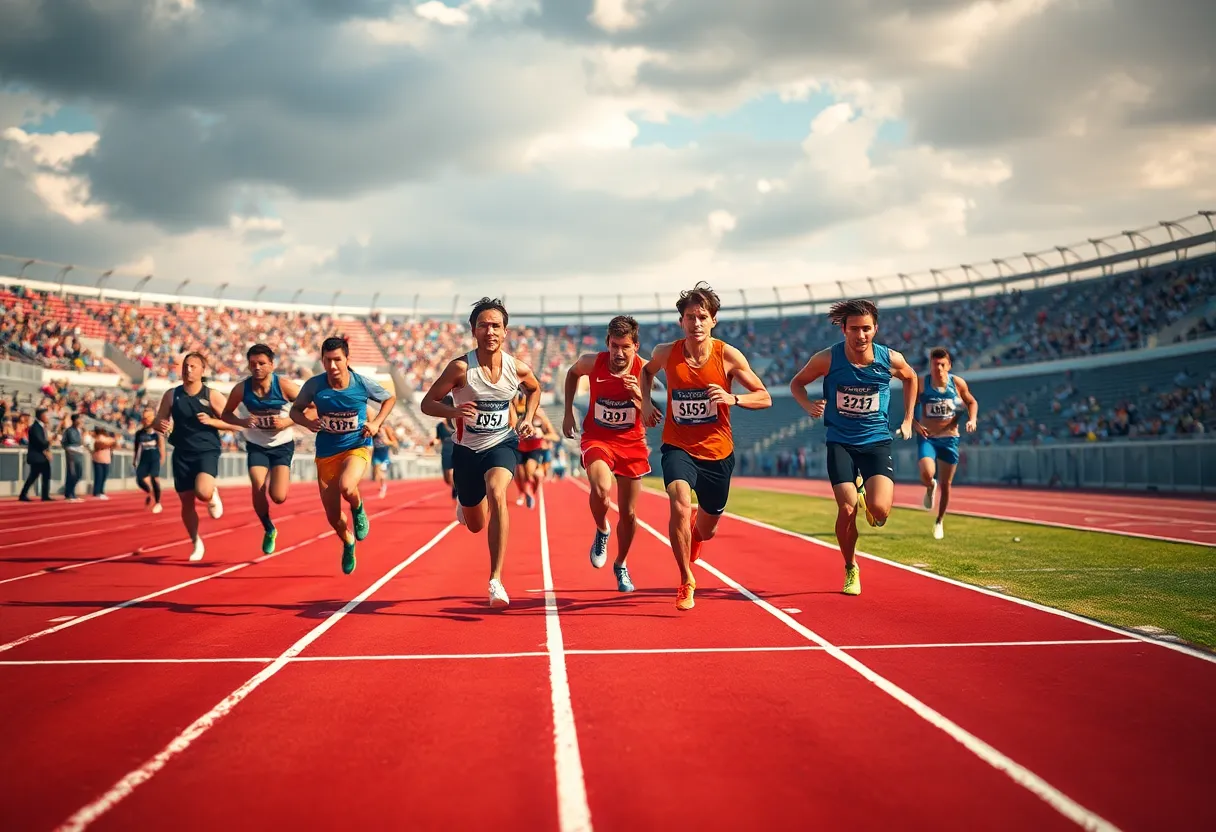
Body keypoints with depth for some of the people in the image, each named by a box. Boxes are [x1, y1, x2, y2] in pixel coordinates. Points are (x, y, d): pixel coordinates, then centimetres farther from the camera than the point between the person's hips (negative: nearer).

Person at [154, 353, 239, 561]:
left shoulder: (213, 396, -5)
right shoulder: (172, 395, 3)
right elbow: (159, 421, 9)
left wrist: (211, 421, -19)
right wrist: (160, 425, -15)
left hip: (207, 452, -3)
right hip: (182, 454, 3)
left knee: (203, 492, -28)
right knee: (186, 503, 5)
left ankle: (213, 495, 11)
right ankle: (196, 543, 28)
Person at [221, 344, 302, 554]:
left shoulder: (285, 386, -20)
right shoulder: (241, 389, -13)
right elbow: (226, 414, 2)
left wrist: (287, 422, -24)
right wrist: (242, 422, -19)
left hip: (282, 445, -2)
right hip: (256, 446, 2)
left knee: (278, 497, -15)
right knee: (258, 488, -16)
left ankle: (284, 480, 26)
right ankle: (269, 530, 13)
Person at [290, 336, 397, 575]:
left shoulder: (363, 383, -12)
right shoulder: (314, 385, -12)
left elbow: (390, 399, 7)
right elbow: (295, 410, 3)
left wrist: (376, 423, -8)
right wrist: (307, 422, -18)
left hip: (357, 447, -2)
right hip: (326, 453, 2)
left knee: (346, 487, -35)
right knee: (332, 515, 5)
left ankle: (359, 510, 3)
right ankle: (348, 545, 39)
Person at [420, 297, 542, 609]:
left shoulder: (518, 368, -10)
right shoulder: (461, 367, -20)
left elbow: (535, 389, 14)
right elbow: (427, 403, -16)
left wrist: (528, 418, -1)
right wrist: (454, 411, -35)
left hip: (502, 444, 0)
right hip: (467, 450, 0)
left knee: (496, 494, -32)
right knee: (475, 525, 14)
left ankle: (496, 580, -31)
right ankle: (464, 502, 57)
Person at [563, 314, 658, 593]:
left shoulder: (643, 370, -14)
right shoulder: (592, 363, -13)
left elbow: (651, 420, -13)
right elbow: (572, 373, 12)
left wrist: (638, 396, -32)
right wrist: (568, 412, 9)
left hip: (632, 444, 1)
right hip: (597, 439, -1)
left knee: (628, 513, 9)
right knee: (600, 490, -31)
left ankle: (621, 565, 36)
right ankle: (602, 531, 3)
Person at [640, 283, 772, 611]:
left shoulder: (728, 356, -11)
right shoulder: (666, 353, -7)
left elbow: (765, 398, -6)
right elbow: (647, 370, 18)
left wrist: (732, 398, -24)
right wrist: (646, 402, 2)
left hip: (717, 451, 1)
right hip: (678, 446, -1)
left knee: (706, 530, 14)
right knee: (680, 505, -28)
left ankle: (695, 525, 54)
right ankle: (686, 581, -13)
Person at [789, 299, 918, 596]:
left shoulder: (891, 359, -7)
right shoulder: (827, 359, -11)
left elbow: (910, 378, 16)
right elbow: (796, 383, 5)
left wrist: (907, 420, 15)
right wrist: (809, 406, -15)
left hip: (877, 440, 1)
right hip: (840, 441, 0)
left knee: (880, 510, -19)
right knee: (846, 510, -13)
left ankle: (866, 497, 22)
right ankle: (850, 569, 16)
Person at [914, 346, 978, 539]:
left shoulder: (958, 383, -5)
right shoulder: (921, 383, -9)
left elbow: (972, 402, 11)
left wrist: (972, 419, -7)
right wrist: (915, 424, -17)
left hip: (950, 438, 2)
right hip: (927, 438, -2)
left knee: (945, 484, 9)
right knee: (927, 476, -25)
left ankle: (939, 521, 32)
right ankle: (930, 488, 15)